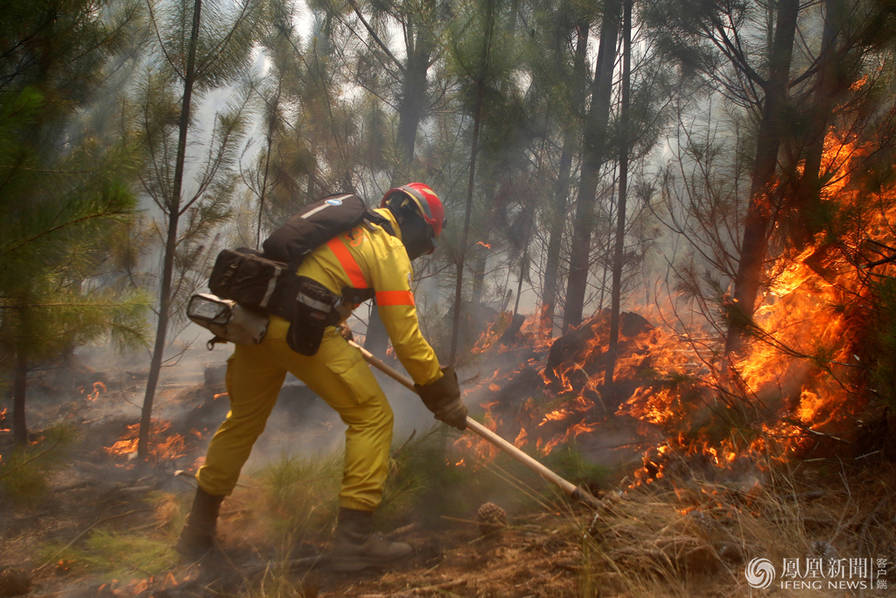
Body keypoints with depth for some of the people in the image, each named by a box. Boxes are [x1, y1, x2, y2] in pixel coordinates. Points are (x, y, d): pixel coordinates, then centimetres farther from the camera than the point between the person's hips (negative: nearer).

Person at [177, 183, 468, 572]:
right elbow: (406, 336, -2)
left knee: (244, 419, 23)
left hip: (254, 318, 8)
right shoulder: (390, 249, 3)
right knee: (371, 416, 2)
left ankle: (198, 530, 32)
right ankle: (354, 538, -1)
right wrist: (443, 393, 6)